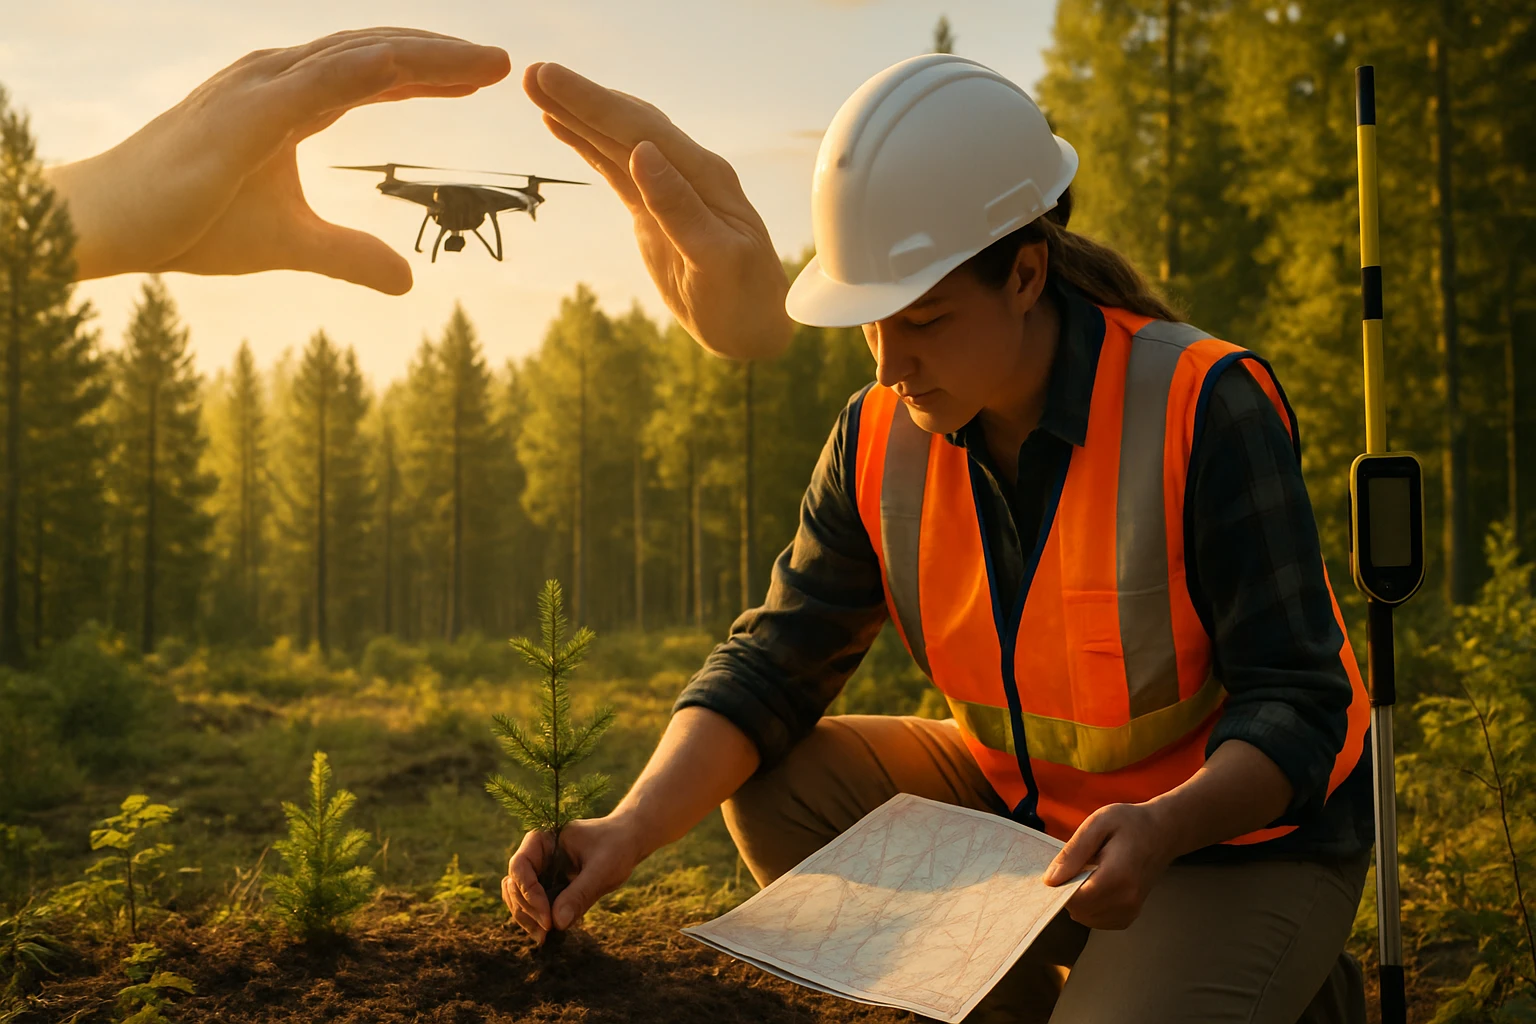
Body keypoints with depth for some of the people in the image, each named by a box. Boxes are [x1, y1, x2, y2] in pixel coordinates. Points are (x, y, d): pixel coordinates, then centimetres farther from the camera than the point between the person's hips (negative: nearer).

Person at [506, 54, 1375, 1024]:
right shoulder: (881, 437, -7)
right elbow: (775, 660, -6)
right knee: (777, 786, -10)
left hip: (1244, 832, -5)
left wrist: (1160, 827, -43)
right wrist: (630, 830, -23)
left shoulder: (1204, 407, -24)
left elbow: (1298, 703, -23)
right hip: (1022, 801, 6)